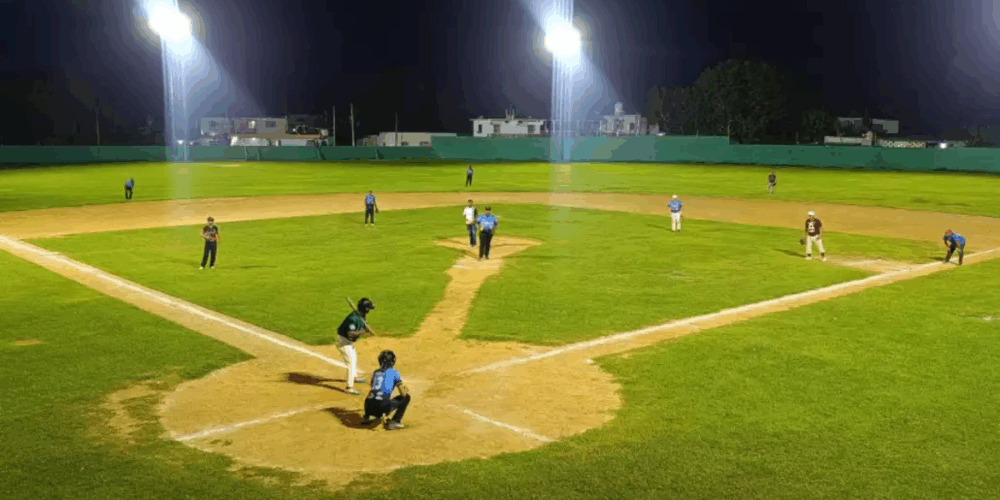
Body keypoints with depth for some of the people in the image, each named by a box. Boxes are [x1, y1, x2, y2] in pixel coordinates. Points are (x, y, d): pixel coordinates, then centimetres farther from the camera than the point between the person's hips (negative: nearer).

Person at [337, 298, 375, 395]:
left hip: (350, 342, 11)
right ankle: (349, 388, -12)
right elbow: (350, 333, -35)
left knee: (354, 358, 29)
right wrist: (364, 331, -38)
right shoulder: (354, 318, -29)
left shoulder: (362, 316, 1)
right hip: (344, 342, -11)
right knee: (351, 363, -13)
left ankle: (354, 377, 52)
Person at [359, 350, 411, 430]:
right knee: (406, 397, 11)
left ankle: (368, 416, 15)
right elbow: (403, 393, 5)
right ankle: (394, 422, -2)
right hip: (383, 407, -7)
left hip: (368, 406, 7)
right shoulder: (393, 373, 7)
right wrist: (407, 390, 29)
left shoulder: (376, 372, 22)